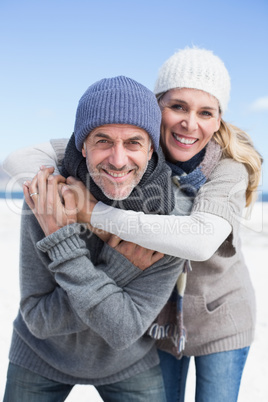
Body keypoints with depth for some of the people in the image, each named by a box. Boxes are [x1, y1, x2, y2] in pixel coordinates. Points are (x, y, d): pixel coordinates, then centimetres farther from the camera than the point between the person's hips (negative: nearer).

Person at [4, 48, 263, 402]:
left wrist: (97, 213, -42)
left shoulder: (231, 166, -23)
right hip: (157, 315, 2)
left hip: (219, 318, -1)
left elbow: (202, 240, -43)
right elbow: (22, 158, -18)